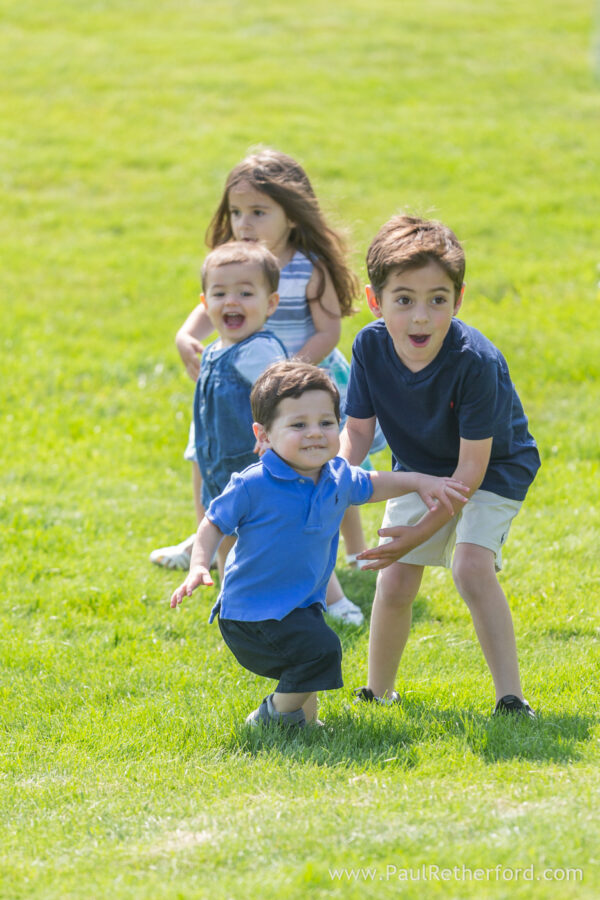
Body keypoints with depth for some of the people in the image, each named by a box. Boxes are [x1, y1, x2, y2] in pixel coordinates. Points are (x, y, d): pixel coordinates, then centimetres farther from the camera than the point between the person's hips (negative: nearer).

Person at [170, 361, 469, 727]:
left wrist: (420, 482, 12)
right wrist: (199, 567, -24)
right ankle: (276, 717, -3)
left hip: (303, 605, 8)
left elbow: (370, 485, 21)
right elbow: (214, 524, -9)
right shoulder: (253, 486, -21)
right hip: (252, 612, -8)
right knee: (320, 649, -22)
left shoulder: (338, 478, -2)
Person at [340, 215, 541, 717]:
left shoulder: (475, 361, -35)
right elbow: (358, 431, -10)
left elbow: (472, 466, -30)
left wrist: (425, 530, -34)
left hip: (493, 470, -5)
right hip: (419, 471, 5)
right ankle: (379, 693, 24)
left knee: (472, 568, -25)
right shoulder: (371, 346, -21)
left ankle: (511, 698, -19)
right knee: (394, 584, 1)